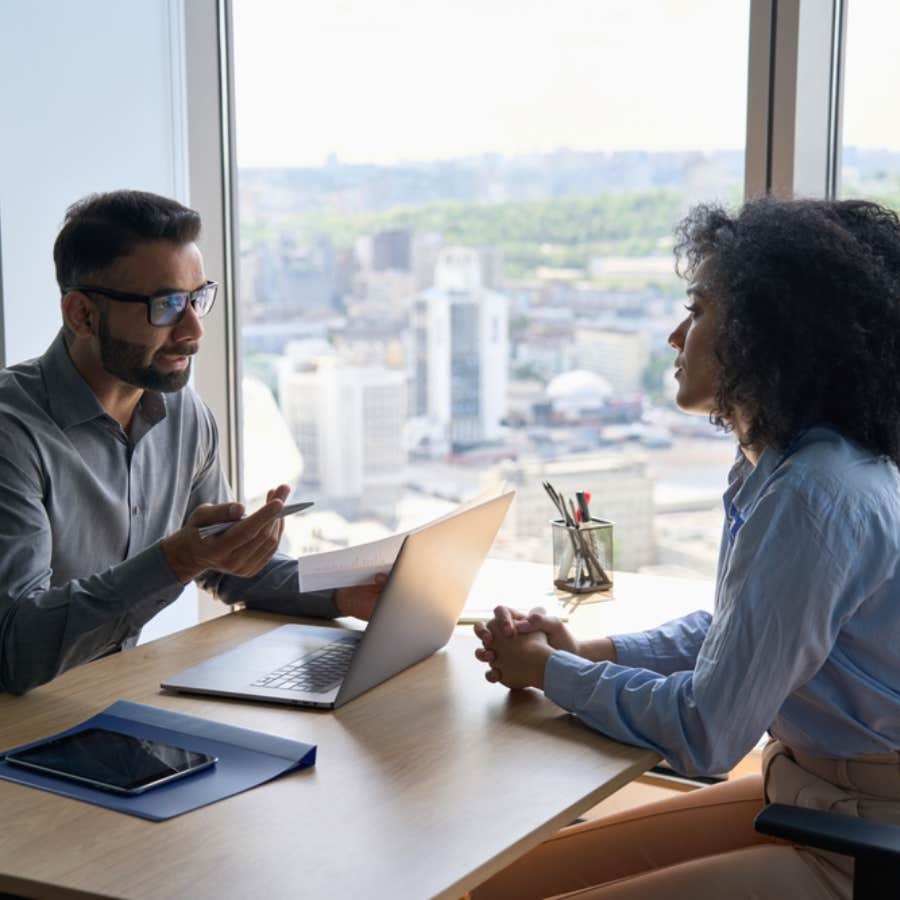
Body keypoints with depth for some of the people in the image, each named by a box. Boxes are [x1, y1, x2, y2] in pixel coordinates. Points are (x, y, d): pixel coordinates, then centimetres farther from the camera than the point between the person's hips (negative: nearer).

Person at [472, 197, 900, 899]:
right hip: (806, 793, 9)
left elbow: (704, 731, -22)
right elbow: (725, 633, 17)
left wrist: (546, 671, -8)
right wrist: (582, 652, 3)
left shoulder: (814, 498, -26)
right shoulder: (780, 466, 5)